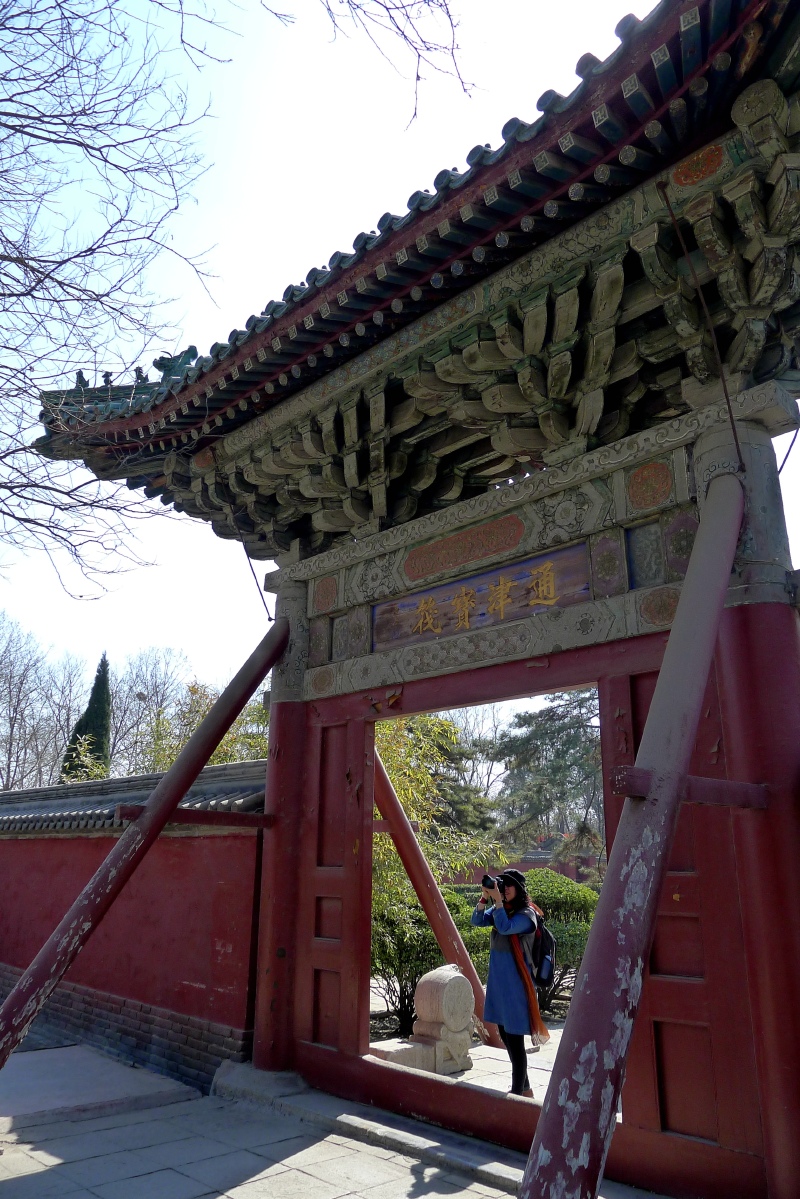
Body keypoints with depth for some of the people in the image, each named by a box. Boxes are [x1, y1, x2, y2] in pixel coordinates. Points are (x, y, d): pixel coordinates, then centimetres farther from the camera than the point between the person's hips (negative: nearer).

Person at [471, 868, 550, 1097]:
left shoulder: (526, 914, -13)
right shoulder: (499, 909, 9)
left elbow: (505, 928, -29)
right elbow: (477, 920, -2)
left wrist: (497, 900, -27)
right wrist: (484, 897, -13)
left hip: (516, 982, -8)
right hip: (498, 980, 8)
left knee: (514, 1036, -2)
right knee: (504, 1033, 16)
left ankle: (518, 1092, 10)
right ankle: (524, 1089, 31)